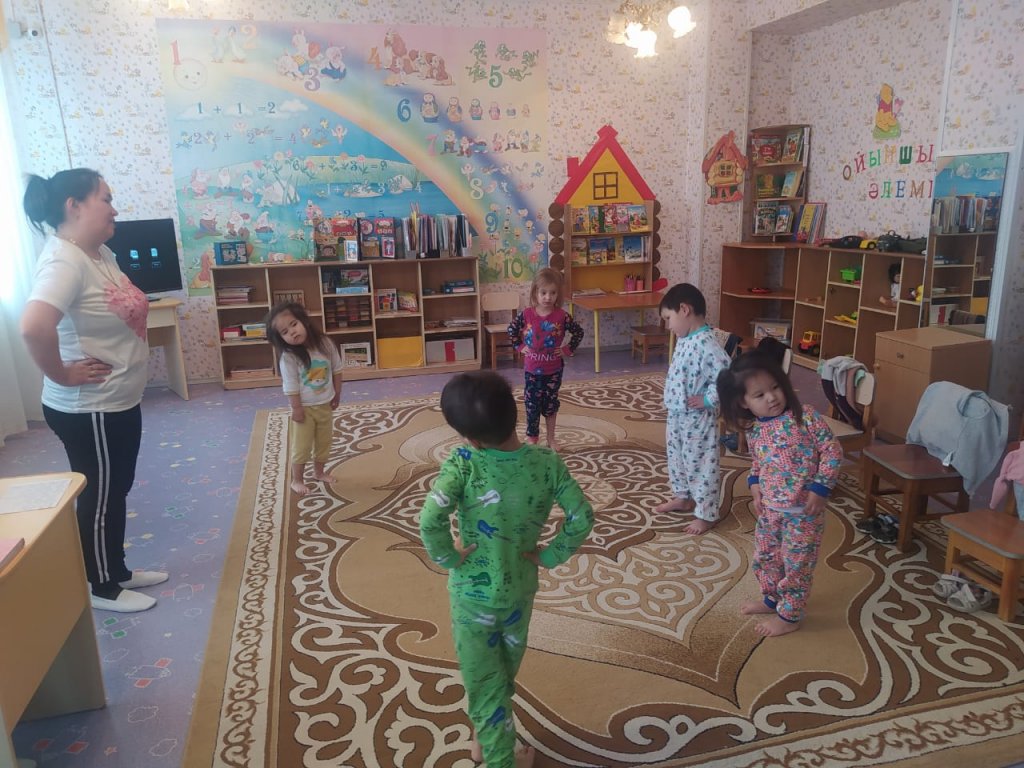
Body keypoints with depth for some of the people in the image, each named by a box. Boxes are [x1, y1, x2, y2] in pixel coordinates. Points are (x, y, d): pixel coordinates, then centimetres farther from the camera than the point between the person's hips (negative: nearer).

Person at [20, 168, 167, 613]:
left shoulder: (101, 254, 6)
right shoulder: (65, 261, -24)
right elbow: (33, 327, -39)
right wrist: (63, 375, -25)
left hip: (118, 403, 9)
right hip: (89, 411, -9)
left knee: (116, 492, 21)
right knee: (99, 498, 8)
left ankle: (118, 572, 39)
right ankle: (103, 588, 28)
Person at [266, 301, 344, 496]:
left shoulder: (324, 344, -11)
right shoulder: (288, 357, -22)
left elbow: (336, 369, 1)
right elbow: (290, 386, -18)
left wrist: (337, 394, 5)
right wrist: (296, 408, -16)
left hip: (325, 405, 4)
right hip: (304, 407, -4)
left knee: (324, 442, 19)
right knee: (301, 446, 4)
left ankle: (319, 472, 39)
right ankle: (296, 480, 21)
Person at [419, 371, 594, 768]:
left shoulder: (463, 464, -25)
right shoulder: (547, 462, -17)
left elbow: (430, 520, -35)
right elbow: (583, 517, -16)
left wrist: (447, 556, -17)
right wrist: (550, 555, -4)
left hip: (472, 591, -4)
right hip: (521, 586, 4)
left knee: (483, 678, 16)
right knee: (504, 672, 28)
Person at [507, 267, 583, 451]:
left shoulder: (562, 316, -12)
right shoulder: (526, 314, -10)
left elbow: (578, 332, 0)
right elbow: (511, 329, 5)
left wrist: (568, 349, -6)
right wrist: (519, 346, -2)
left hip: (554, 370, 0)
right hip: (532, 369, 0)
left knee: (551, 404, 13)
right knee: (532, 404, 7)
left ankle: (551, 439, 27)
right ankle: (532, 438, 22)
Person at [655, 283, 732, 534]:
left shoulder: (706, 344, -25)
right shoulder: (684, 340, 5)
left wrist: (708, 400, -23)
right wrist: (672, 405, 11)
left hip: (697, 420, -9)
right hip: (676, 415, 10)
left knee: (700, 465, 3)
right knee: (676, 458, 23)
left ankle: (706, 514, 17)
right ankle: (682, 497, 43)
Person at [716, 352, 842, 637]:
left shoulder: (805, 416, -16)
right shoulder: (754, 430, 0)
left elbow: (832, 451, -14)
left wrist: (819, 490, -18)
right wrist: (755, 488, 3)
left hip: (804, 511, -6)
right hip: (770, 509, 6)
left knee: (796, 564, 6)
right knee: (765, 557, 20)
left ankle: (789, 615, 25)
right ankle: (772, 598, 44)